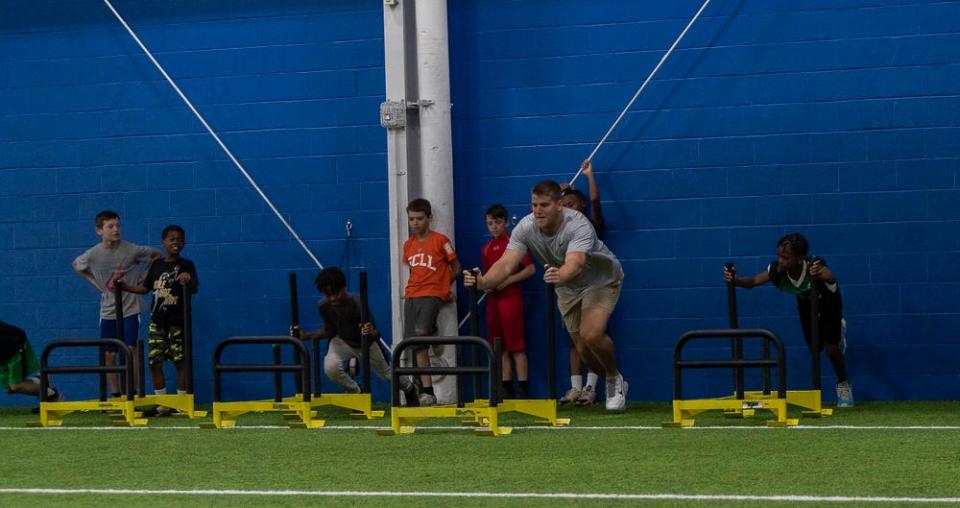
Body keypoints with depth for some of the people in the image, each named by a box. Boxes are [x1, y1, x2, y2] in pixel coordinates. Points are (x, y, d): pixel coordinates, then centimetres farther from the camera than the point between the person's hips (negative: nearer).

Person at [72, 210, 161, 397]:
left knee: (131, 349, -12)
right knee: (109, 355, 5)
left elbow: (156, 255, 3)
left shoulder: (131, 250, -14)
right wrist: (96, 282, 3)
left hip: (130, 310, -3)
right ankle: (115, 396, 15)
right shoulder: (93, 254, -9)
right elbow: (77, 266, 13)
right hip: (108, 311, 3)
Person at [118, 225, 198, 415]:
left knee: (180, 361, -2)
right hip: (157, 322, 4)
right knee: (155, 361, 1)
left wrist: (188, 281, -35)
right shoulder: (157, 265, 9)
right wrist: (125, 287, 7)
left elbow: (195, 289, -15)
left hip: (178, 322, -4)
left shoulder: (186, 265, -2)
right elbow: (145, 287, 17)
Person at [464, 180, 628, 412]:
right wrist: (482, 281, -54)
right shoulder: (525, 228, -23)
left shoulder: (578, 226, -37)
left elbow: (573, 265, -55)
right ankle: (616, 384, 33)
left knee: (591, 335, -27)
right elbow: (506, 264, -35)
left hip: (601, 280, -5)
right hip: (568, 289, 5)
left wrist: (559, 277, -77)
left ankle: (614, 380, 1)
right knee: (583, 349, 4)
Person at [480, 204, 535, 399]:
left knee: (516, 345, -9)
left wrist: (508, 280, -14)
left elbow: (530, 269, -6)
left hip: (511, 297, -6)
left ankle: (523, 388, -8)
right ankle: (506, 388, 8)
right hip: (493, 299, 6)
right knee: (500, 347, 6)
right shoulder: (487, 249, 16)